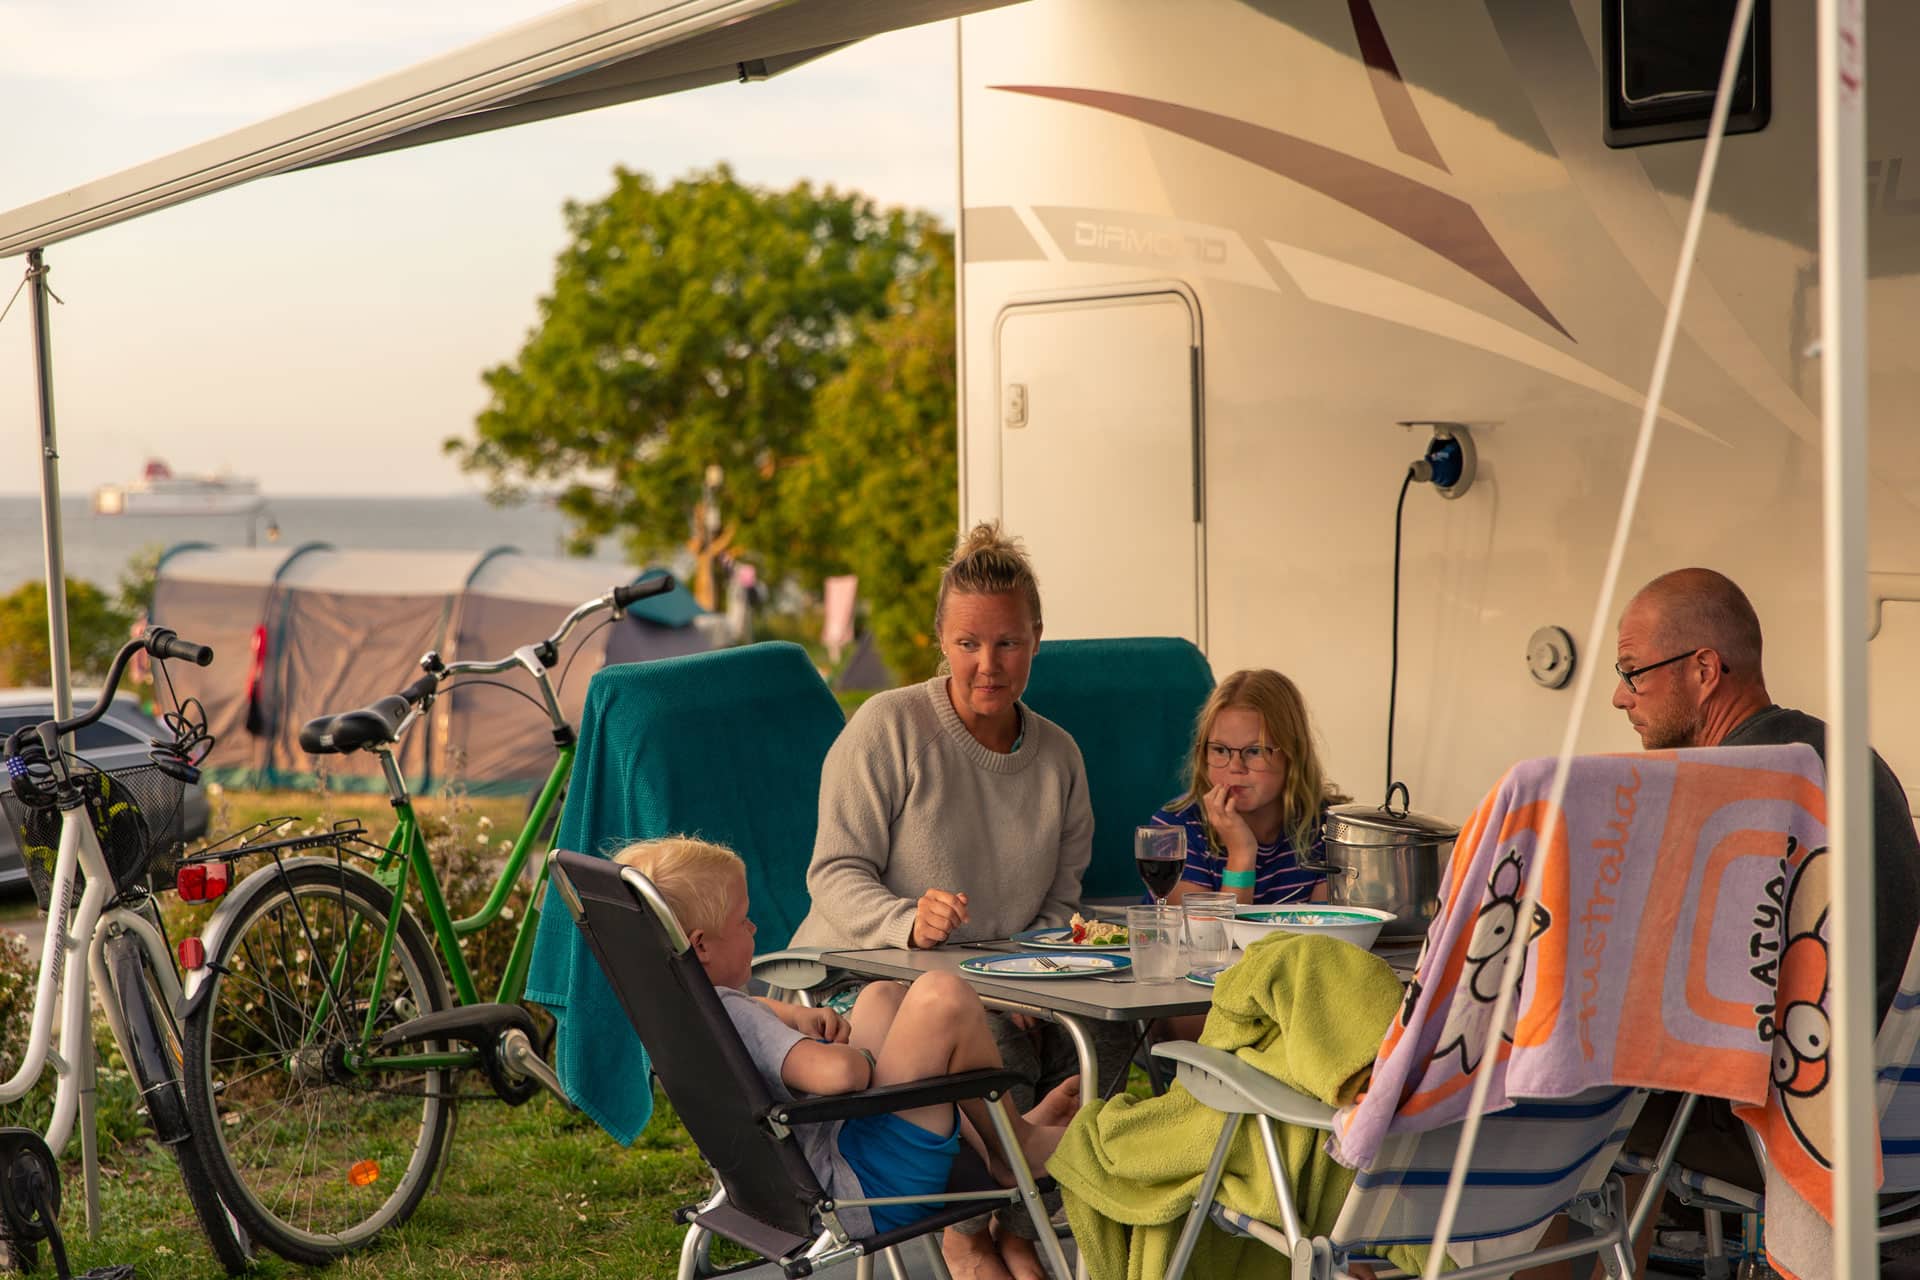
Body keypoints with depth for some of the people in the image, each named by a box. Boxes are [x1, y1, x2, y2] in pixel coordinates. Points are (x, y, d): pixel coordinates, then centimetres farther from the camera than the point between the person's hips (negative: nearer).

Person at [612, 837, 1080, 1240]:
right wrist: (861, 1057, -13)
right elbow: (838, 1074, -38)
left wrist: (799, 1015, 8)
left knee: (883, 997, 25)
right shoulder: (726, 1014, -25)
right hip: (860, 1192, -11)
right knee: (943, 997, -20)